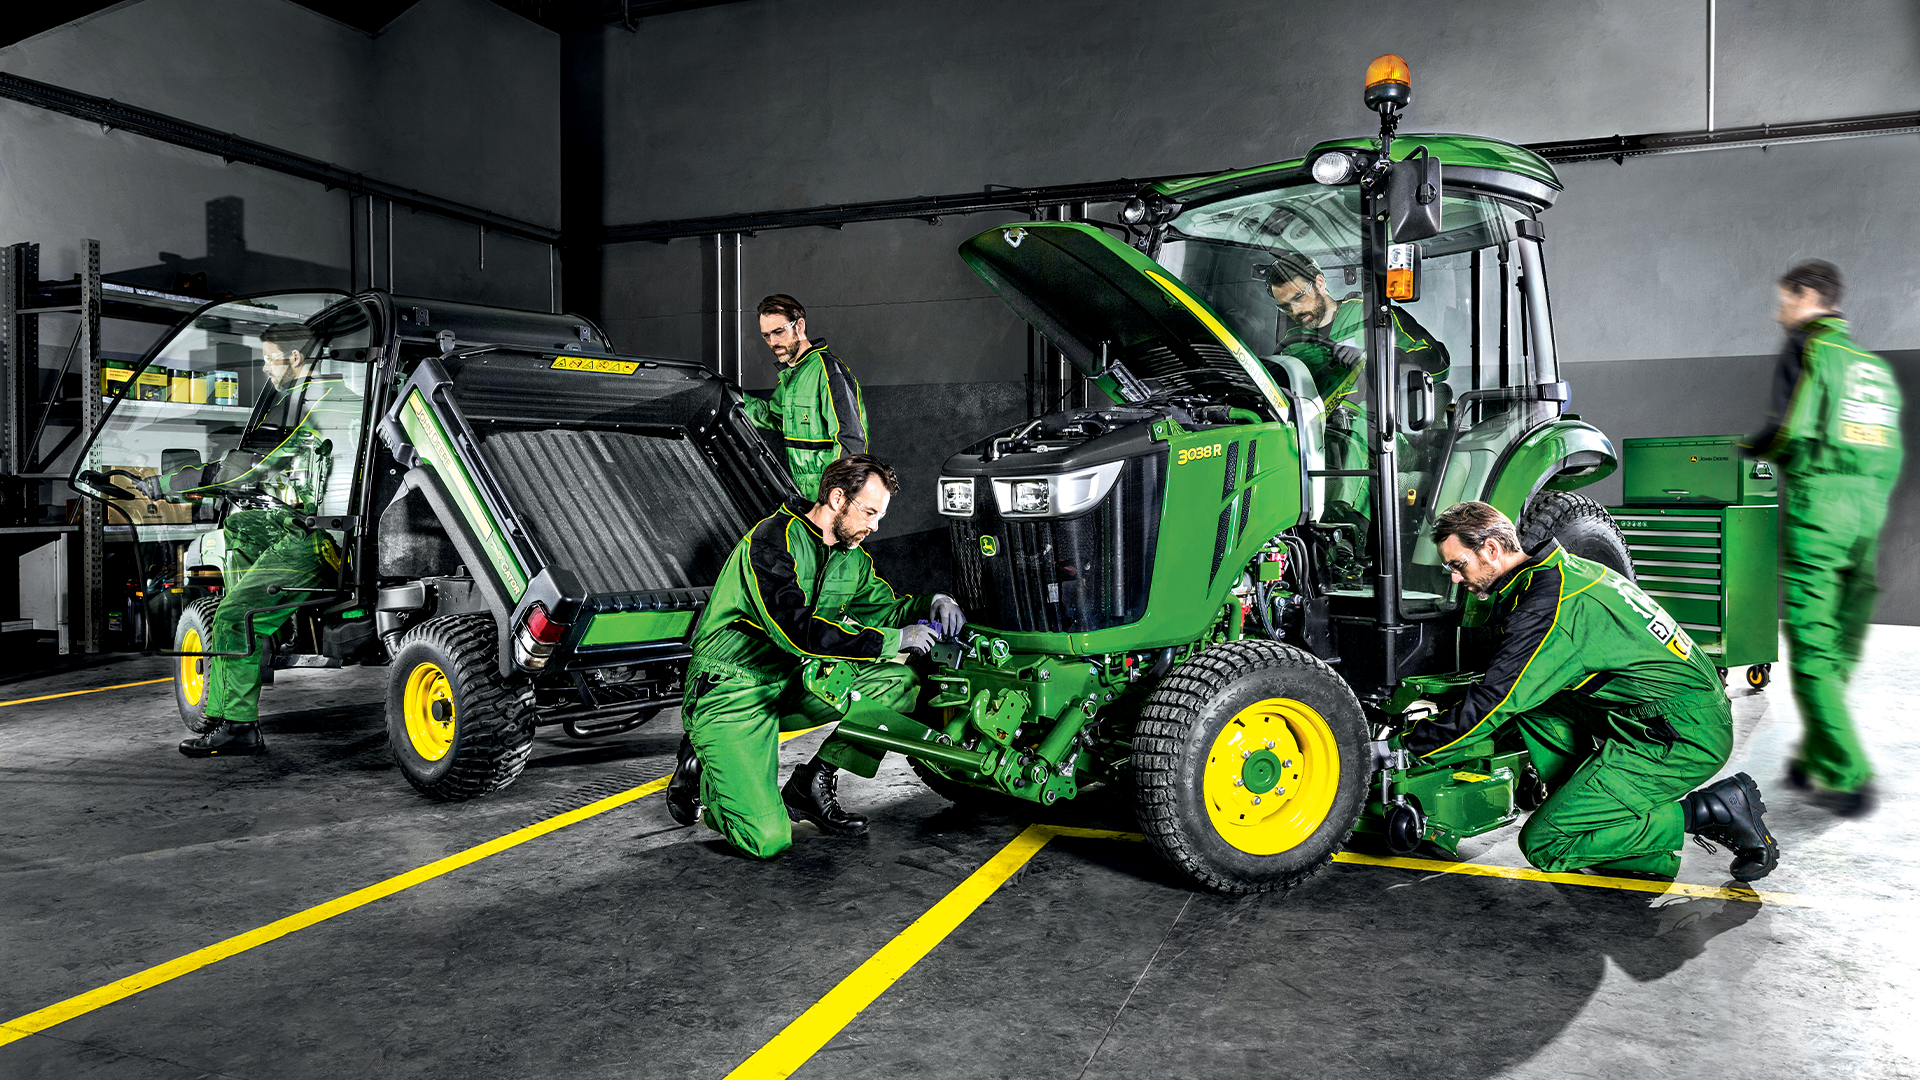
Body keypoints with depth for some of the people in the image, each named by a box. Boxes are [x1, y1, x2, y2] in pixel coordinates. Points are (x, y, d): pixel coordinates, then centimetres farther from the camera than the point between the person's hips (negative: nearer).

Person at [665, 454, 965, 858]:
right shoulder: (773, 541, -19)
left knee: (901, 679, -10)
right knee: (767, 840, -22)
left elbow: (886, 605, 21)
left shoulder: (852, 558, 7)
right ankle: (703, 774, 9)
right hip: (731, 695, -8)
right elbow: (797, 631, -30)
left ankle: (811, 782, -2)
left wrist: (931, 604, -2)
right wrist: (892, 640, -28)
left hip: (791, 687, 8)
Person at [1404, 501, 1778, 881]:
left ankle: (1716, 810, -5)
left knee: (1544, 843, -10)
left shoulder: (1548, 607, -18)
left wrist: (1404, 745, -9)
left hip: (1685, 740, -9)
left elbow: (1490, 705, -18)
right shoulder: (1563, 570, 11)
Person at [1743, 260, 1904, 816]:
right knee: (1840, 646, 14)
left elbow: (1791, 428, -15)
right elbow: (1892, 454, 17)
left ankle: (1847, 776, -11)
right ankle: (1815, 759, 22)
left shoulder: (1807, 348, -3)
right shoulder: (1876, 364, 19)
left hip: (1816, 508, -7)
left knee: (1810, 647, -6)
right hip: (1868, 512, 8)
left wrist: (1750, 450, 3)